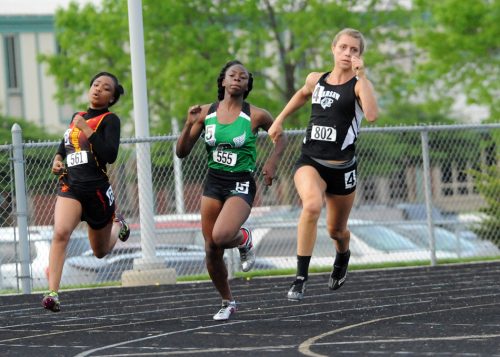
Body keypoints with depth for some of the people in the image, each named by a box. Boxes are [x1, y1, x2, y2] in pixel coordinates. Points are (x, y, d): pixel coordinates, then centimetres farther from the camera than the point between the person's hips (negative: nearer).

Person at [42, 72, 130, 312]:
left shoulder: (110, 120, -4)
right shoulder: (77, 117, 12)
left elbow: (110, 155, -18)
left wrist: (86, 129, -18)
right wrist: (58, 158, 9)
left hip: (97, 188, -3)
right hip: (71, 185, 3)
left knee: (101, 251, 15)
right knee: (60, 232, -27)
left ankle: (117, 225, 50)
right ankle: (53, 293, -30)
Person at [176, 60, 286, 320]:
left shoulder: (255, 116, -6)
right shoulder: (206, 113, 2)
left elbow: (280, 137, 12)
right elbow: (181, 152, 3)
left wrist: (272, 162, -5)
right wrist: (189, 125, -12)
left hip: (241, 184, -4)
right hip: (213, 182, 4)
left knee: (220, 236, -29)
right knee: (211, 250, 3)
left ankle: (244, 239, 8)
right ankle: (227, 303, 25)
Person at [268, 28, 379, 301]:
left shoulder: (359, 85, -6)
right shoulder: (316, 80, 6)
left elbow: (372, 115, -28)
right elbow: (302, 95, 32)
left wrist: (361, 76, -26)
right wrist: (279, 120, 28)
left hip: (342, 167, -1)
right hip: (310, 162, 1)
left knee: (336, 229, 15)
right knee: (312, 205, -31)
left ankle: (343, 257, 54)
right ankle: (301, 277, -26)